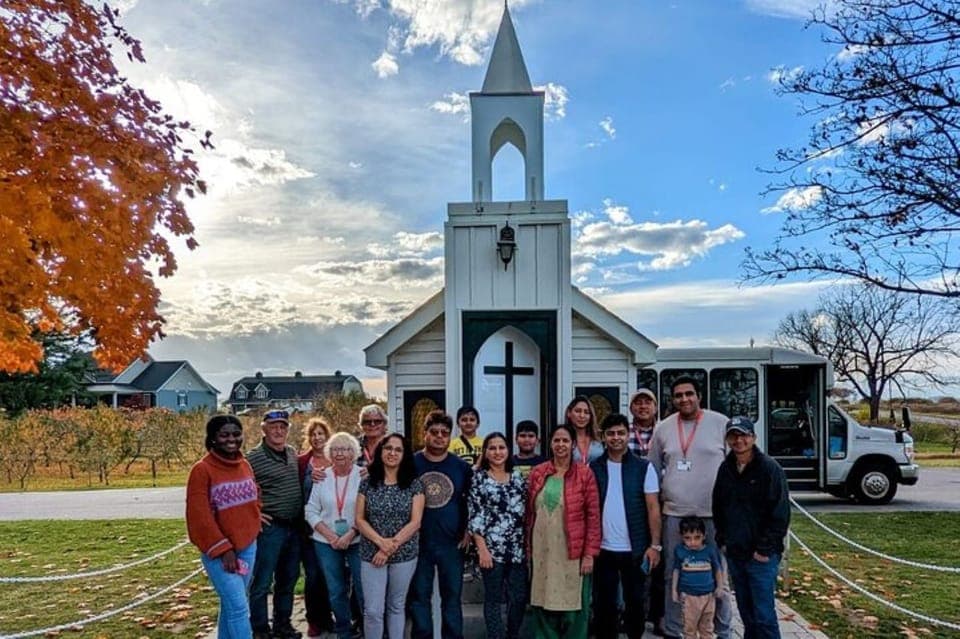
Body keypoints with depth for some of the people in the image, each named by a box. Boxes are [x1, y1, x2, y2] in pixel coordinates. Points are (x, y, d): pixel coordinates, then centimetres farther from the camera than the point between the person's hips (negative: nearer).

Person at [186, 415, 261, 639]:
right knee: (239, 607, -8)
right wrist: (223, 549, -17)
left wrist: (251, 530, 7)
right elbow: (200, 516, -16)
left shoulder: (245, 465, 6)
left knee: (231, 605, 16)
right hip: (218, 552, -6)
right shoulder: (202, 469, -14)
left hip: (248, 547, 6)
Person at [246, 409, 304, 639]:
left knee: (288, 579, 17)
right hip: (270, 527, -6)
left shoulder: (292, 453, 8)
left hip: (294, 526, 7)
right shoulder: (254, 458, -13)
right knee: (262, 582, 2)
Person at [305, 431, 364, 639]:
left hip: (357, 542, -3)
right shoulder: (322, 477, 1)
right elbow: (311, 511, 2)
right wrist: (330, 535, -9)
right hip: (326, 543, 3)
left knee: (363, 589, 1)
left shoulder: (363, 476, -8)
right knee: (336, 591, 14)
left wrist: (350, 534, -16)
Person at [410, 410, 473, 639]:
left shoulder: (462, 467, 0)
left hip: (452, 543, 0)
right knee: (419, 597, 10)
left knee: (452, 598, 10)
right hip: (417, 543, 0)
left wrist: (468, 531, 1)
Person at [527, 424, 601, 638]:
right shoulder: (537, 473, 4)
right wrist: (528, 549, 7)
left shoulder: (584, 474, -5)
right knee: (543, 606, 9)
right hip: (542, 552, 3)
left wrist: (590, 553, -8)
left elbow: (593, 516, -5)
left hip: (573, 553, -3)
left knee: (573, 608, 5)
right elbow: (529, 513, 9)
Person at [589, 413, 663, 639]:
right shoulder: (593, 468, 1)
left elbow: (653, 508, -2)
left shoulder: (644, 467, -3)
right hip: (603, 549, 1)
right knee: (604, 603, 11)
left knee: (635, 601, 11)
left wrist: (655, 545, -7)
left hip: (635, 549, -1)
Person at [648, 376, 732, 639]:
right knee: (673, 577, 11)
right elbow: (652, 470, 13)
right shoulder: (663, 428, 6)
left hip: (714, 514, -2)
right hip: (674, 515, 3)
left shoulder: (720, 423, -2)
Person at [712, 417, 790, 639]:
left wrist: (765, 548, -14)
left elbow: (780, 514, -12)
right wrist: (722, 540, 8)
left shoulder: (769, 468, -10)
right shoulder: (725, 469, 8)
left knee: (764, 615, -5)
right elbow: (718, 508, 17)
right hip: (734, 554, 6)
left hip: (761, 556, -6)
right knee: (746, 613, 15)